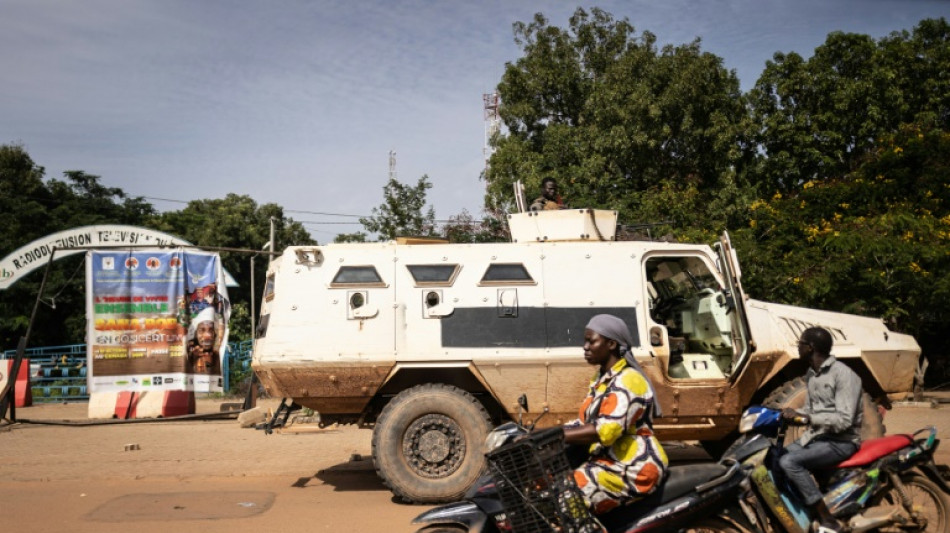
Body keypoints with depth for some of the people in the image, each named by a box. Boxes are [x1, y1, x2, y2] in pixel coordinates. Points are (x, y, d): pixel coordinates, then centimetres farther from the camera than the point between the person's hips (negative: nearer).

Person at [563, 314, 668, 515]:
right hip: (607, 460, 10)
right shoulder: (602, 378, 14)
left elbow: (605, 430, -26)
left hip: (634, 469, -10)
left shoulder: (627, 381, -16)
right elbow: (584, 423, 13)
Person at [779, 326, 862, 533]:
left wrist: (804, 417, -27)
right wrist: (792, 414, -5)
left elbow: (843, 420, -25)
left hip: (841, 441, -9)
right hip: (816, 435, 9)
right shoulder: (812, 374, 11)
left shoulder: (843, 375, -18)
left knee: (789, 462, -28)